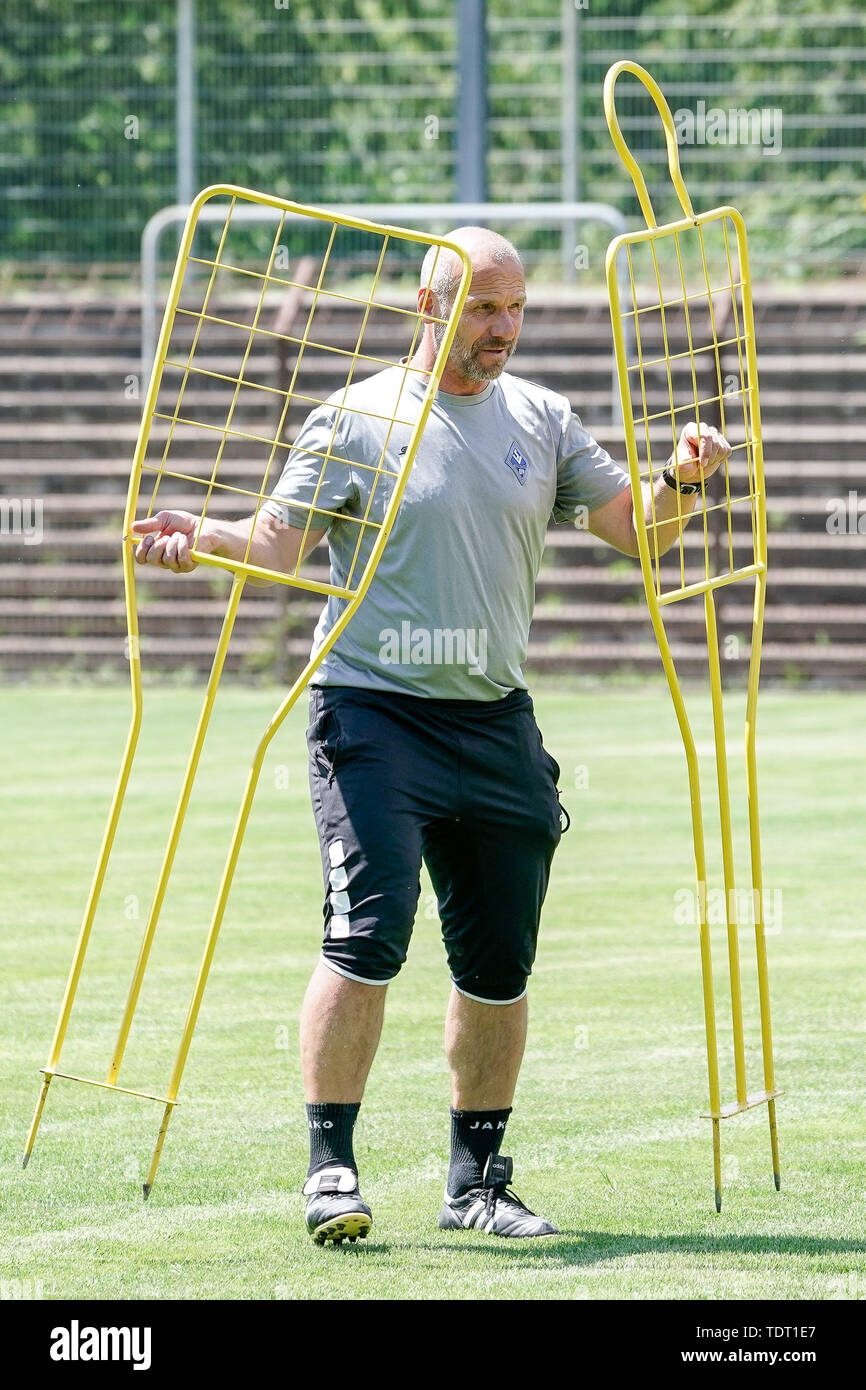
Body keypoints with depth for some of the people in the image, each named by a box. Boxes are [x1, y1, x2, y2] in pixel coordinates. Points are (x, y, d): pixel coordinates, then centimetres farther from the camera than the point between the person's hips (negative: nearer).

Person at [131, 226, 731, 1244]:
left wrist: (678, 482, -10)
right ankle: (330, 1168, -11)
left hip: (496, 722, 5)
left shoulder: (540, 420, 11)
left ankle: (477, 1180, 20)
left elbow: (635, 532, 11)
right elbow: (278, 538, -7)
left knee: (499, 965, 7)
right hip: (374, 711, -4)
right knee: (369, 936, -17)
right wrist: (200, 539, -26)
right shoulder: (354, 420, -1)